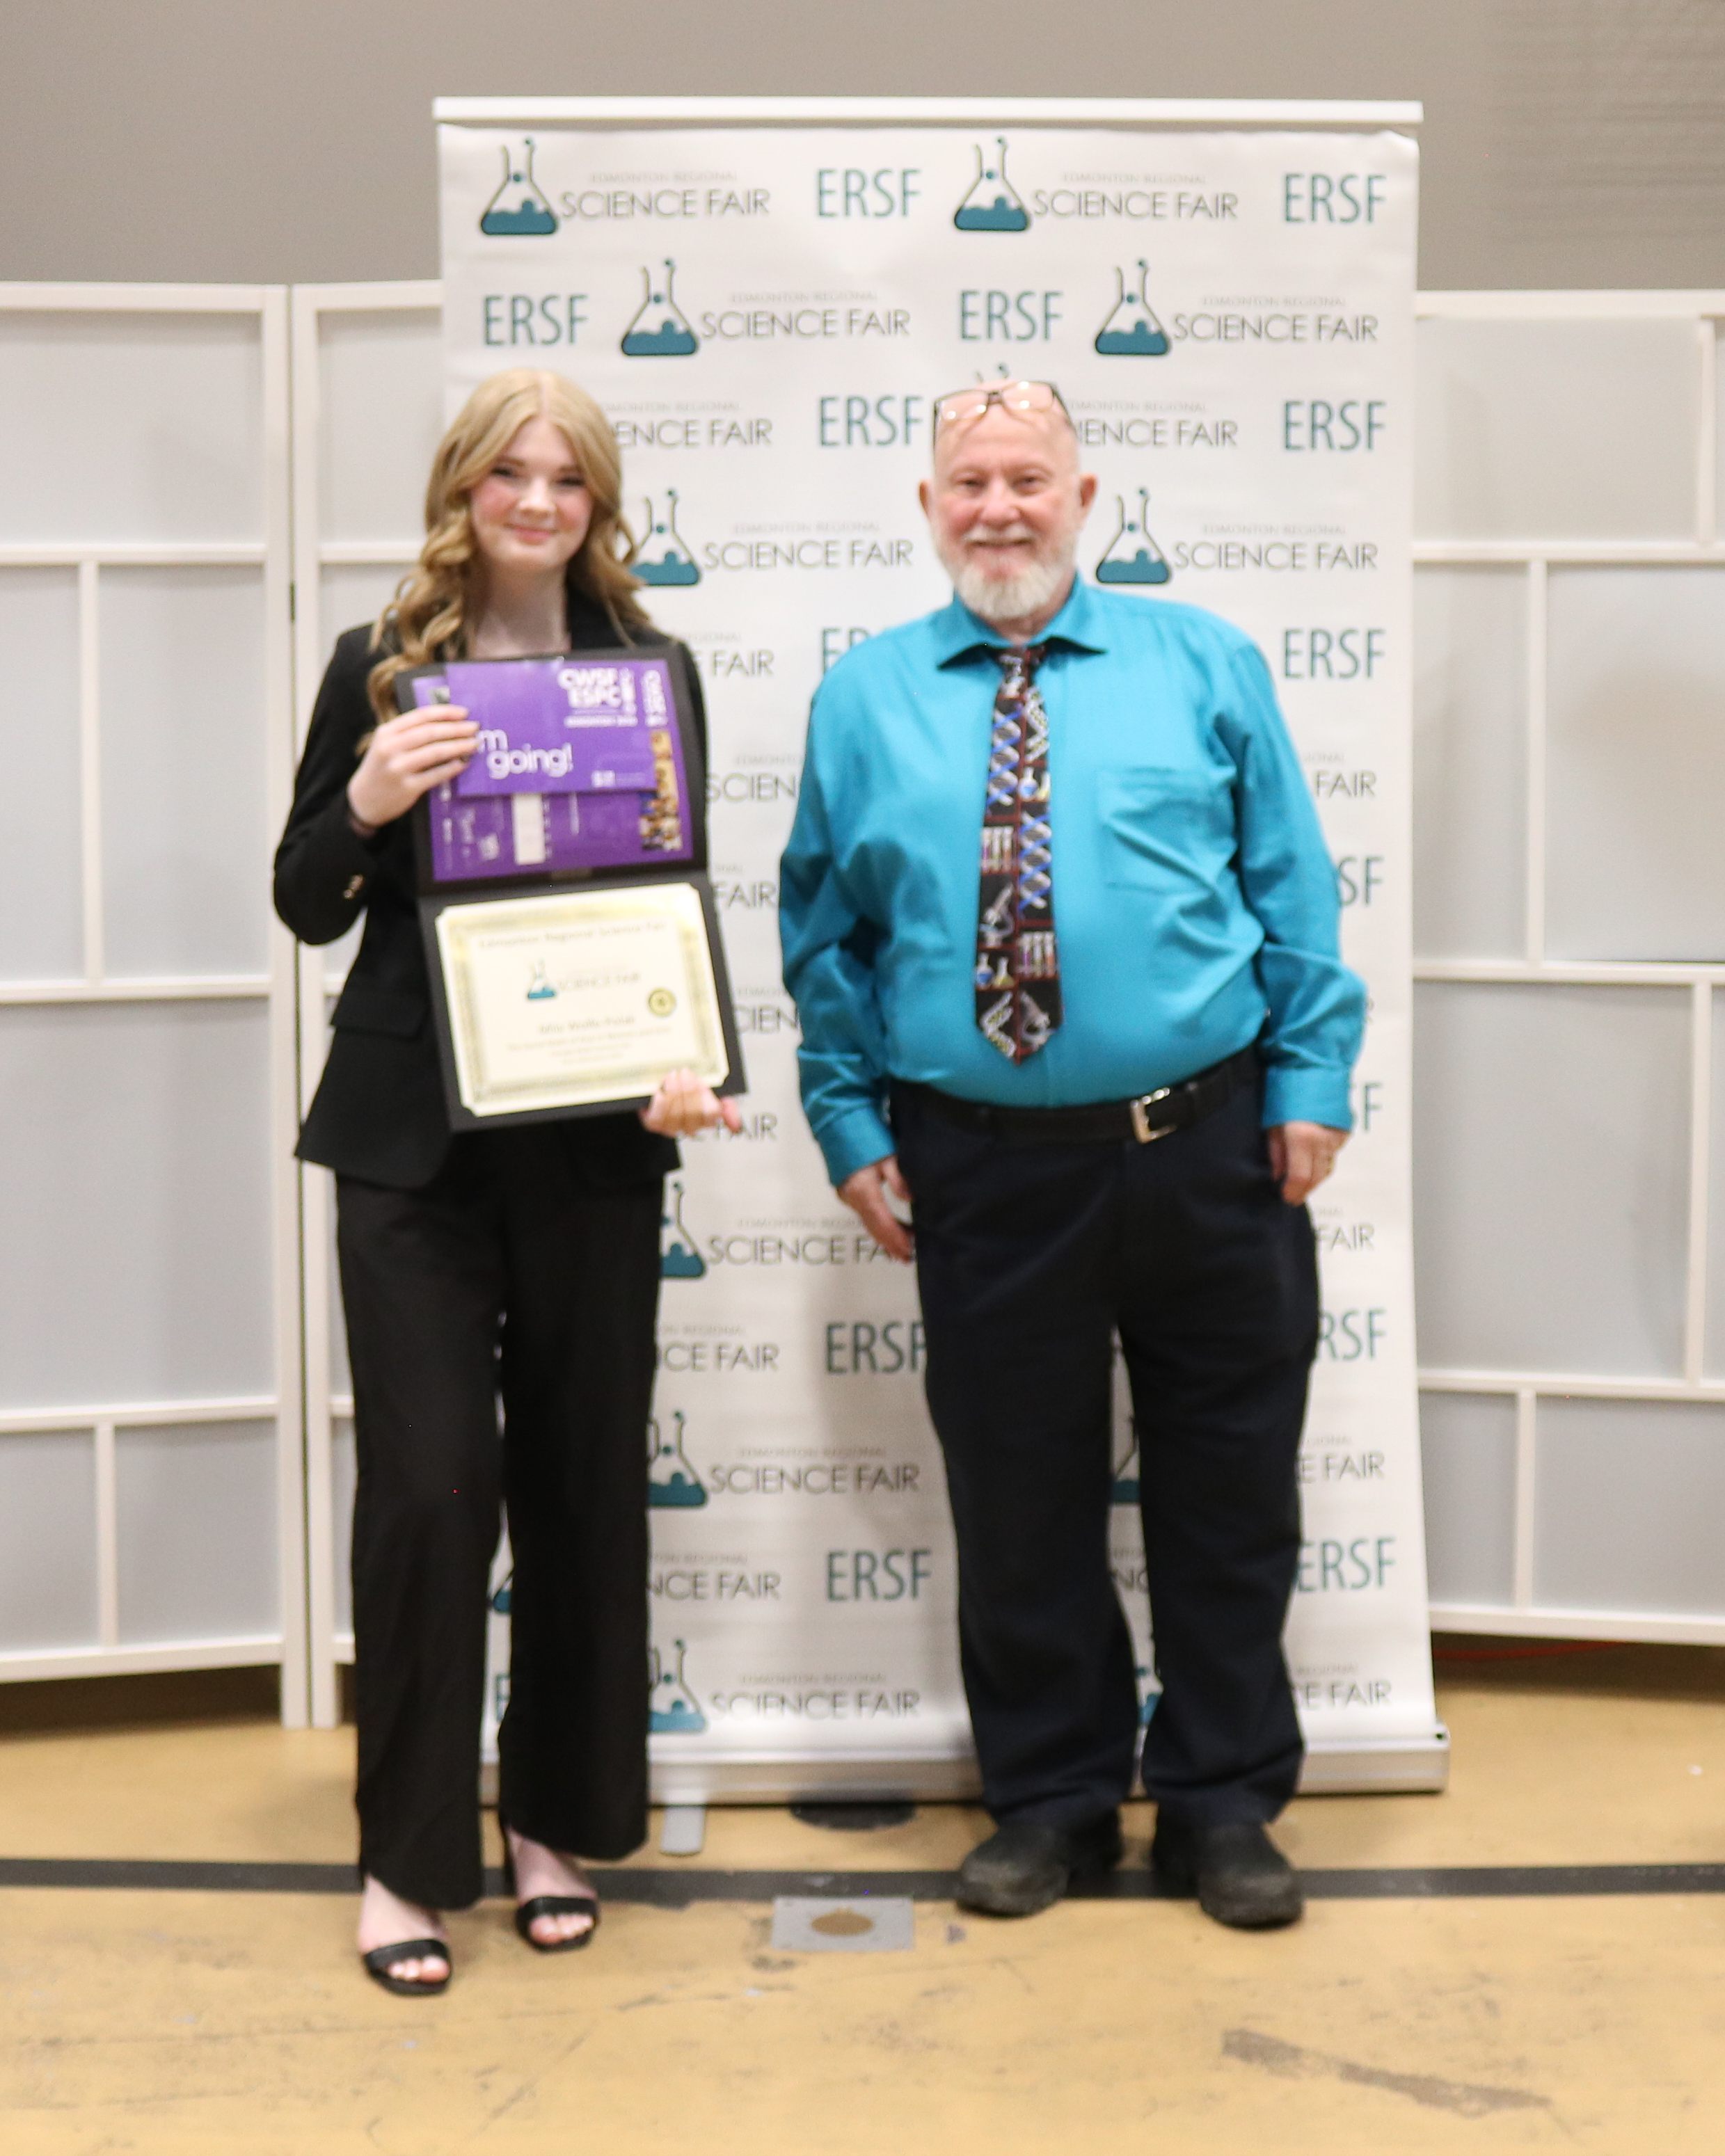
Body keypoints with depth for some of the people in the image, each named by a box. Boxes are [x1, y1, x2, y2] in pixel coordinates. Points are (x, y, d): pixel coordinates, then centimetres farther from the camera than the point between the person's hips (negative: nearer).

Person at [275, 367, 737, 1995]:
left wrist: (691, 1061, -10)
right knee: (427, 1484, -4)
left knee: (586, 1482, 8)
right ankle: (405, 1856, 11)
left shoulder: (650, 669, 7)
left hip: (593, 1135, 2)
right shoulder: (380, 669, 5)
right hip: (412, 1139, -1)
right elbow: (306, 907, 6)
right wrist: (368, 801, -15)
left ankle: (557, 1821, 24)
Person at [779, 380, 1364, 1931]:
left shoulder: (1201, 666, 6)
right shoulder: (862, 700, 7)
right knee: (1017, 1498, 9)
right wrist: (852, 1125, 3)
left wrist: (1309, 1081, -2)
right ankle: (1050, 1799, 27)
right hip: (985, 1170, 0)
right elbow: (823, 938, 10)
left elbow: (1294, 890, 5)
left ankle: (1223, 1803, 25)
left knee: (1227, 1488, 8)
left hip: (1210, 1153, 0)